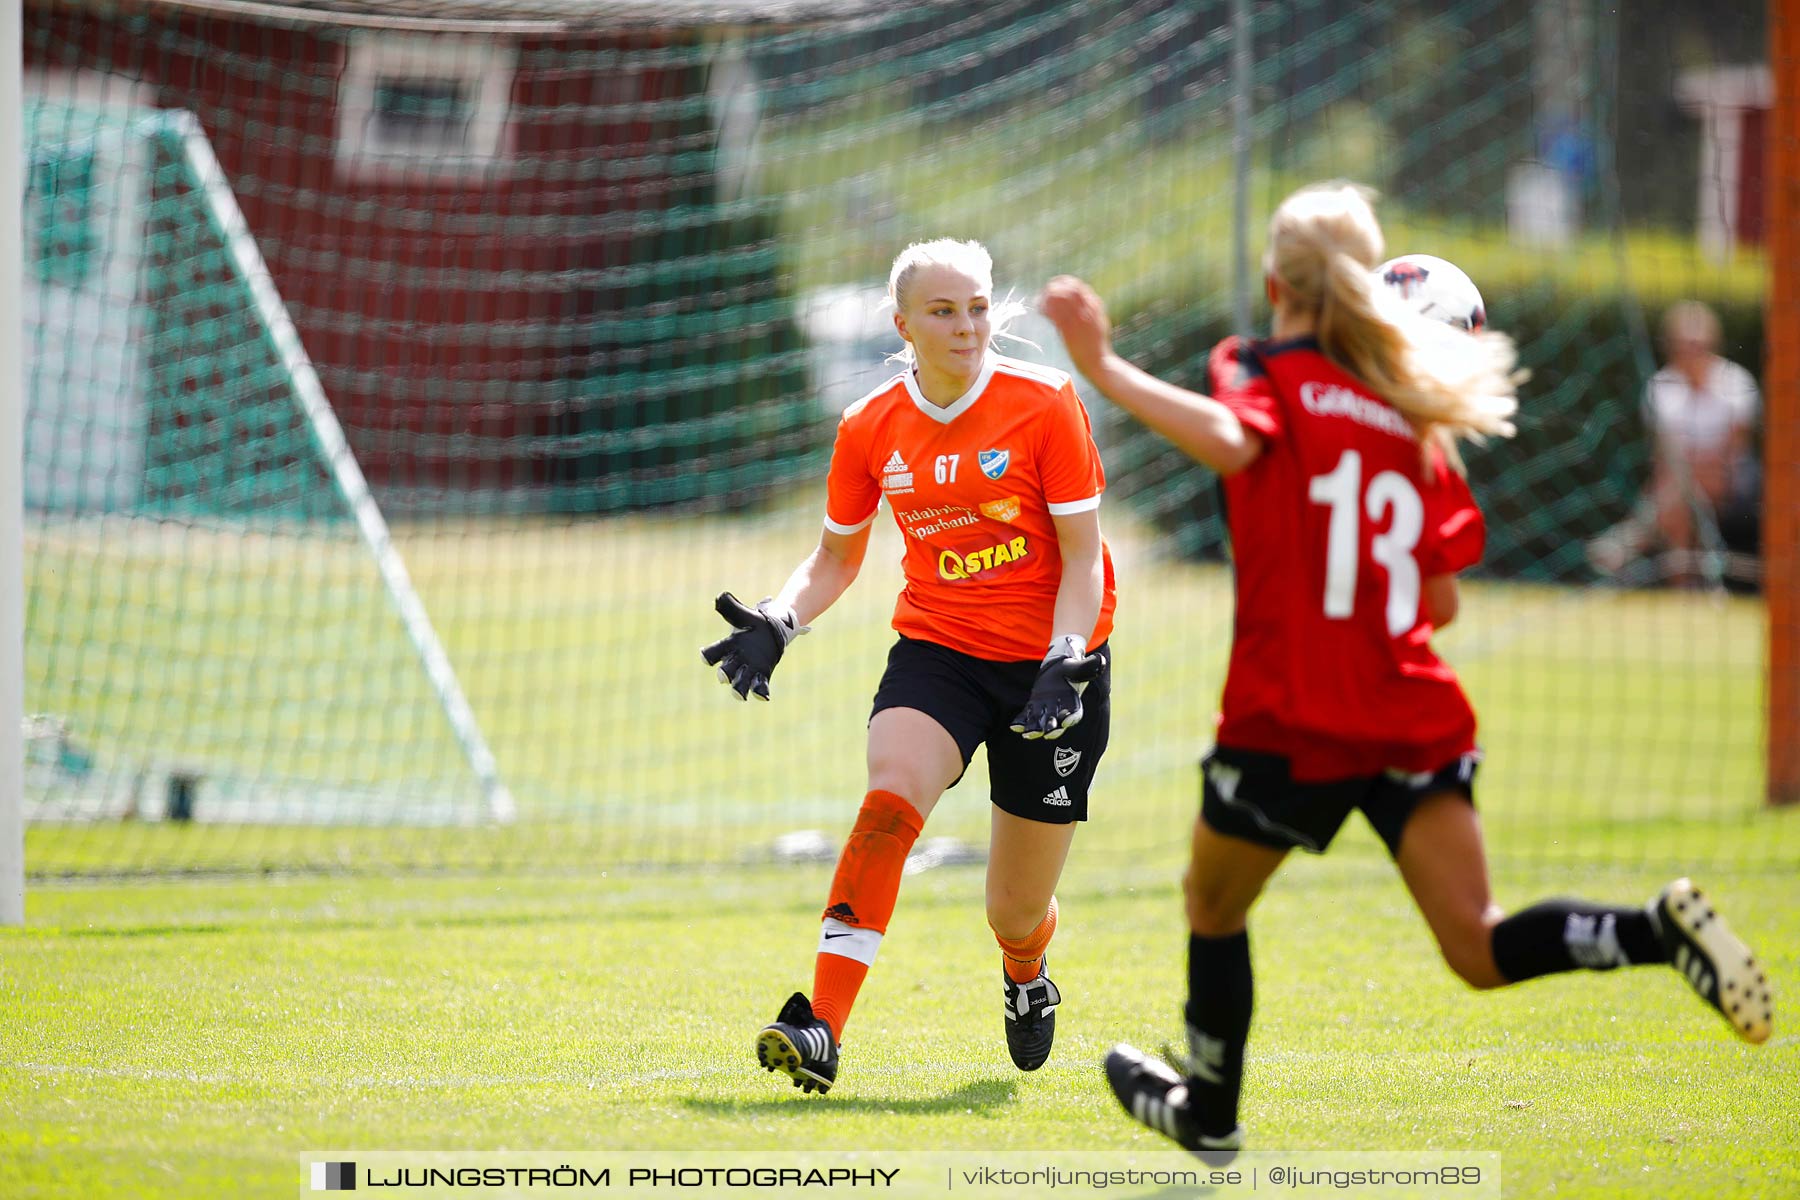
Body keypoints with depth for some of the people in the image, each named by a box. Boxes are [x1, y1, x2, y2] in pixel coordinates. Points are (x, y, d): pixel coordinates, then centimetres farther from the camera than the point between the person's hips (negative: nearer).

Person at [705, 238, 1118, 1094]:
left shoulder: (1044, 404, -9)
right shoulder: (870, 428, 0)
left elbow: (1083, 558, -8)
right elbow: (837, 557, 14)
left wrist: (1063, 667, -23)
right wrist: (777, 623, -6)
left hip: (1050, 655, -2)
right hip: (935, 647, 2)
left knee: (1015, 915, 4)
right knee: (889, 801, -30)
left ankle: (1027, 978, 44)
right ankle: (820, 1030, -37)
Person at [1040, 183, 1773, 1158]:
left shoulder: (1267, 374, -2)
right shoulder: (1410, 412, 13)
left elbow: (1230, 440, -28)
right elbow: (1442, 601, 12)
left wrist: (1105, 371, -27)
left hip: (1290, 720, -4)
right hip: (1413, 714, 4)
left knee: (1213, 905, 22)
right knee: (1480, 951, -2)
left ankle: (1208, 1111, 36)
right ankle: (1662, 930, -25)